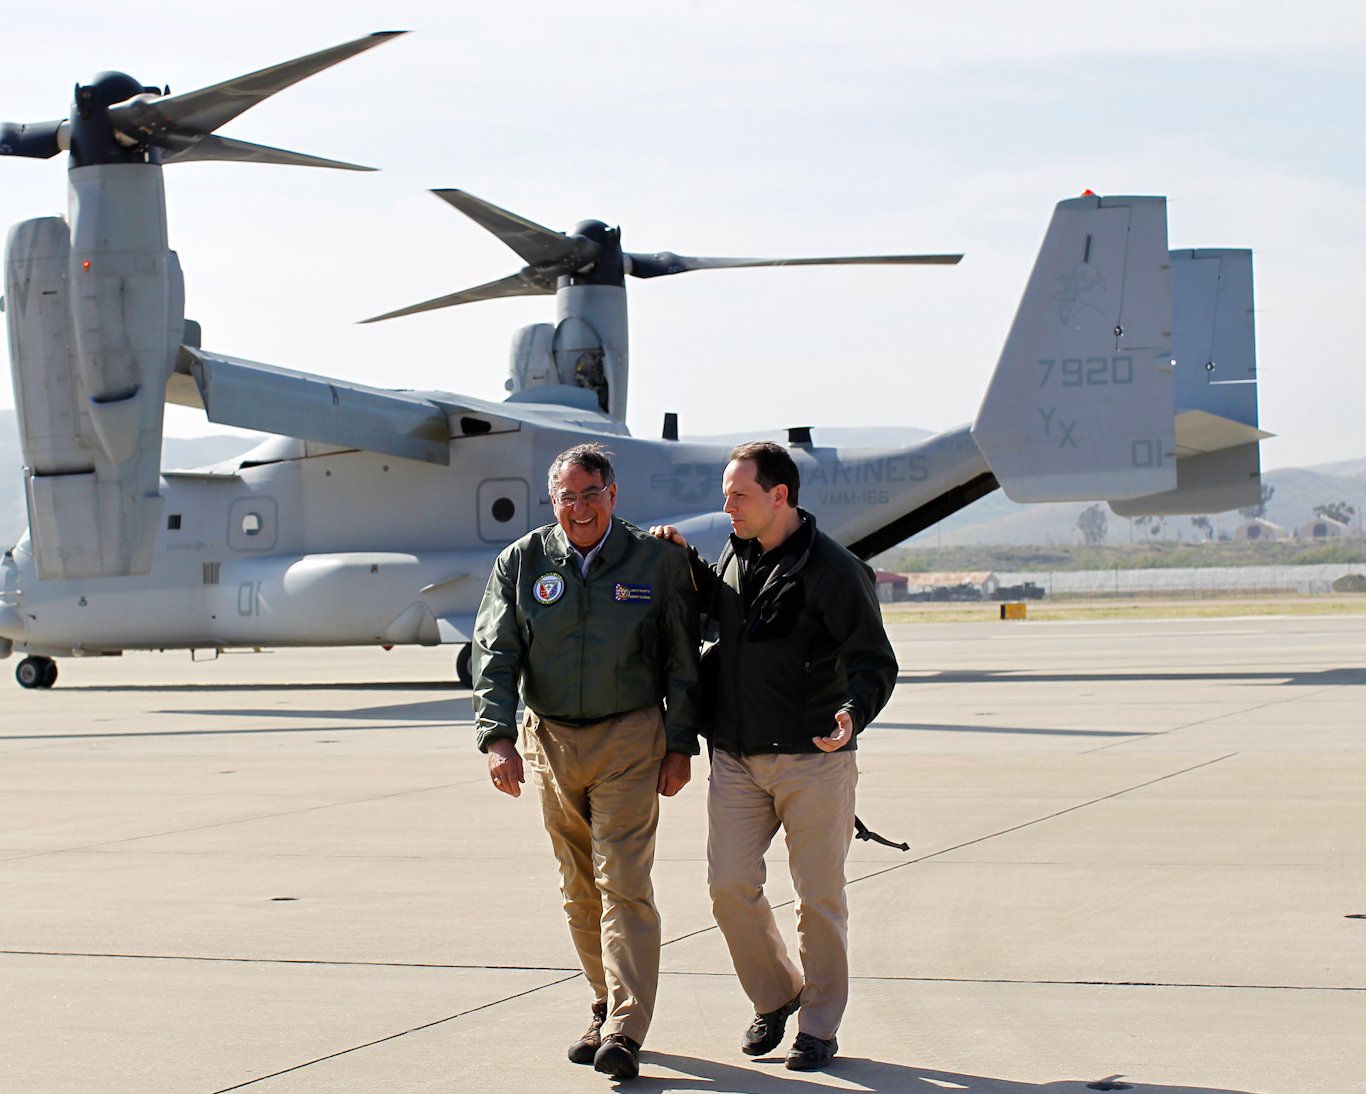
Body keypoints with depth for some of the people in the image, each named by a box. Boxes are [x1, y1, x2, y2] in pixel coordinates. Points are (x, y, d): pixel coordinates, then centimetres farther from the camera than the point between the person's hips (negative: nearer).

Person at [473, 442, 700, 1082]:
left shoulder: (657, 560, -2)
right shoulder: (521, 563, 3)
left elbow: (682, 661, 3)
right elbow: (494, 655, 0)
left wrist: (680, 746, 0)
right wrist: (497, 737, -13)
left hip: (631, 740, -3)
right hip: (550, 741, 3)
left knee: (622, 881, -11)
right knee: (579, 890, 10)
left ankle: (625, 1031, -13)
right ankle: (607, 1009, 23)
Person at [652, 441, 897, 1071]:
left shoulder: (833, 570, -9)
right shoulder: (735, 557, 11)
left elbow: (874, 661, -9)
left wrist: (853, 713, -29)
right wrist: (685, 563, 15)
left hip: (812, 760, -5)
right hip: (736, 759, 5)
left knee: (818, 897, 1)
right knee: (730, 887, -1)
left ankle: (819, 1024, 14)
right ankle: (774, 997, 21)